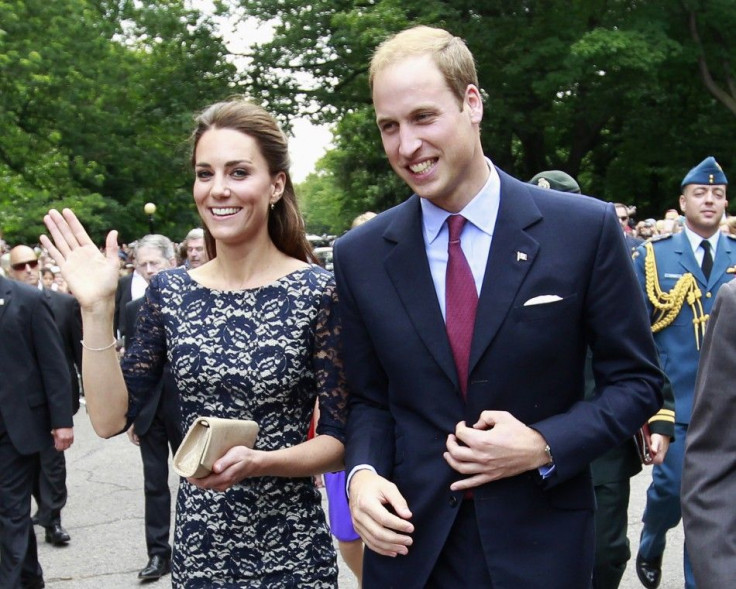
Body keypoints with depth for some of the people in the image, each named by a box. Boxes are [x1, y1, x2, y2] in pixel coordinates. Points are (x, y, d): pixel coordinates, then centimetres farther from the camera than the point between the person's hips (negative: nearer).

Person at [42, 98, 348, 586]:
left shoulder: (318, 292, -11)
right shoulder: (170, 291, 0)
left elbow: (340, 441, -9)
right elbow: (110, 419, -3)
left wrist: (257, 462, -25)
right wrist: (97, 308, -10)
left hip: (292, 549, -3)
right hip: (197, 543, 3)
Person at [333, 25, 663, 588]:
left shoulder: (587, 229, -9)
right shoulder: (360, 255, -1)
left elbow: (637, 380, -2)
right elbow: (369, 397, 8)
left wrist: (544, 446, -16)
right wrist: (363, 472, -11)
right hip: (408, 542, 2)